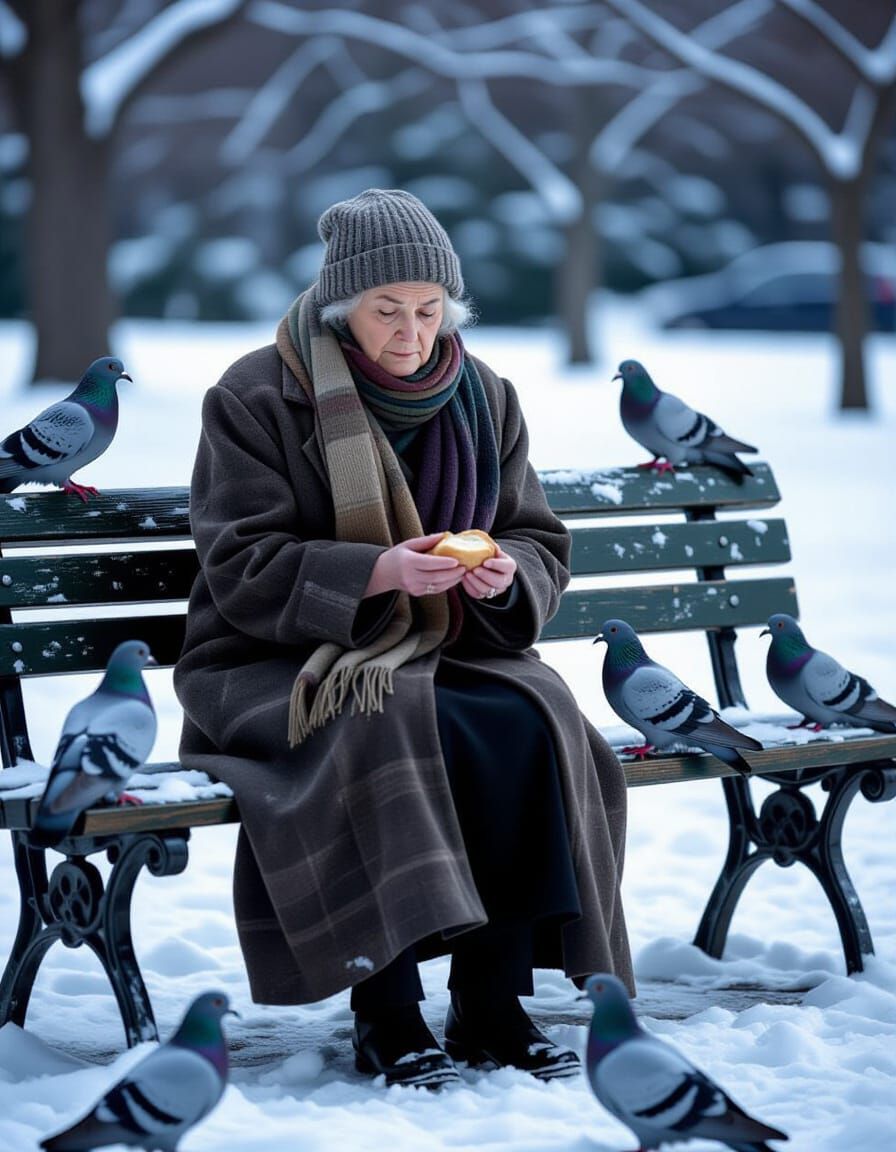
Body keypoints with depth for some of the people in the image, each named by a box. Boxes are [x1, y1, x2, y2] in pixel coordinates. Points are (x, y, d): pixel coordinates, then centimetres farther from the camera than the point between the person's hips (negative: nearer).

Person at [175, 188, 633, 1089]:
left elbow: (541, 544, 12)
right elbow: (241, 569, -12)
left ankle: (493, 999, -19)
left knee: (528, 724, -28)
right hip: (277, 666, -4)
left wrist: (507, 575, -14)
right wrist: (377, 574, -26)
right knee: (391, 729, -36)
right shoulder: (255, 399, -5)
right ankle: (384, 1009, -27)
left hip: (443, 653, 4)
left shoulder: (483, 398, 9)